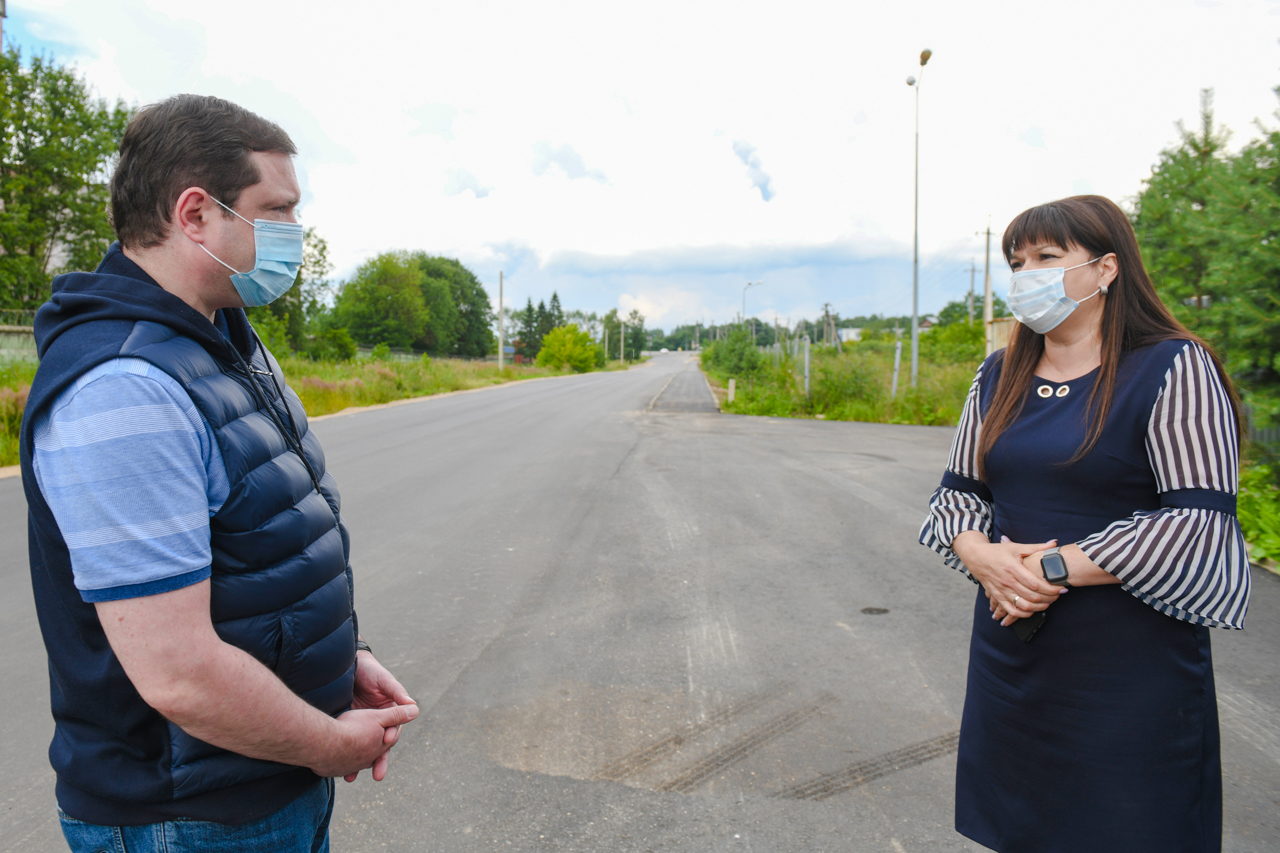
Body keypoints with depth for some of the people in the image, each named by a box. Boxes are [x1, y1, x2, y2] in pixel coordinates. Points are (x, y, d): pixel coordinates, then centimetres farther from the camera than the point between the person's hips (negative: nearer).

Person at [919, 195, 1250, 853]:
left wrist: (1055, 568, -18)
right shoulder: (998, 377, 8)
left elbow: (1200, 522, -16)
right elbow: (957, 491, 9)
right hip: (1009, 647, 5)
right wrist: (982, 555, -11)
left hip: (1132, 667, -5)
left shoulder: (1173, 368, -9)